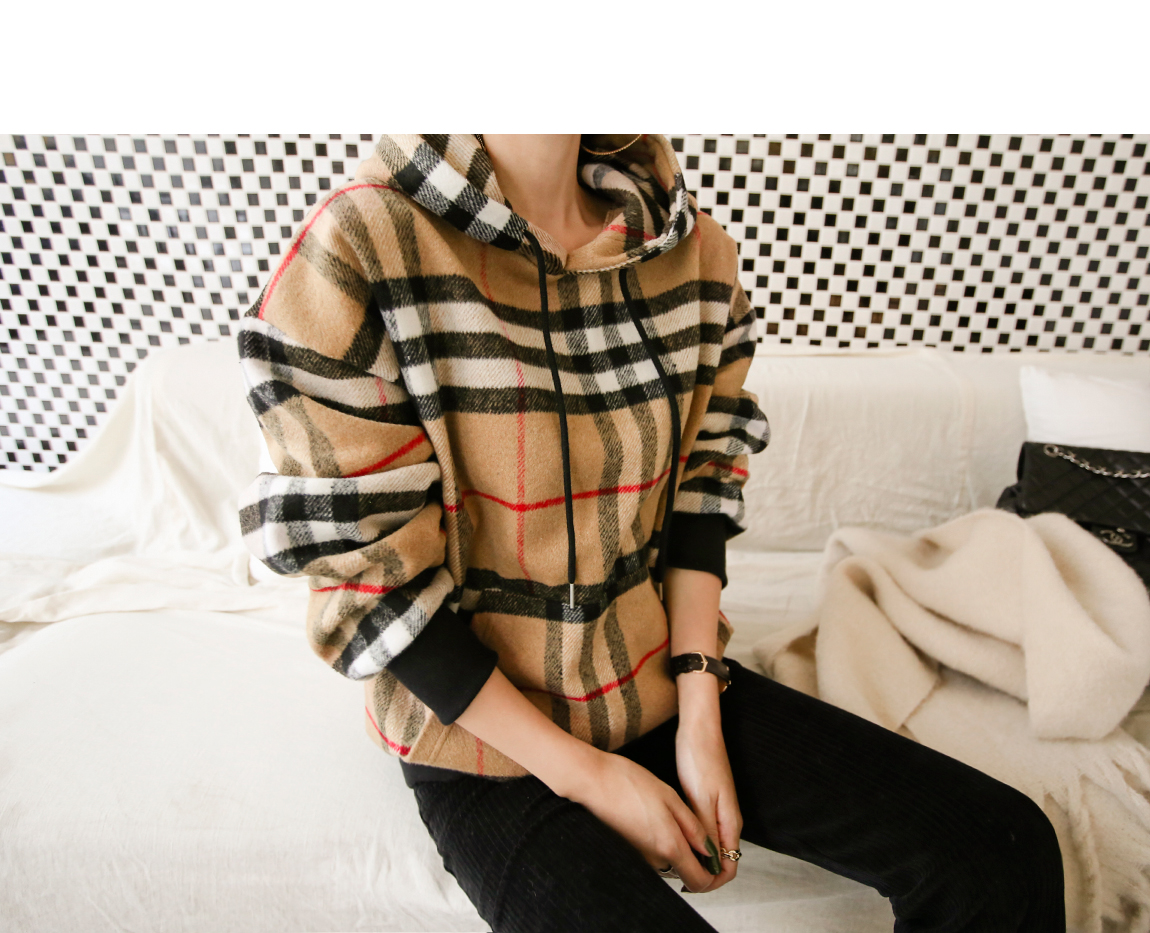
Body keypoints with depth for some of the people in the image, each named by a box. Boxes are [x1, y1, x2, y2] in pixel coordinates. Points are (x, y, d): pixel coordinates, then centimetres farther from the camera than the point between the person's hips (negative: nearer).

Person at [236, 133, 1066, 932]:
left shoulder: (688, 243, -1)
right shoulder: (357, 249, -16)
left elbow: (701, 488, 3)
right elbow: (371, 584, -15)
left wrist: (698, 715, -5)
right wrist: (586, 775, -12)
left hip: (664, 684, 4)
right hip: (490, 734, -3)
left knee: (1007, 850, -5)